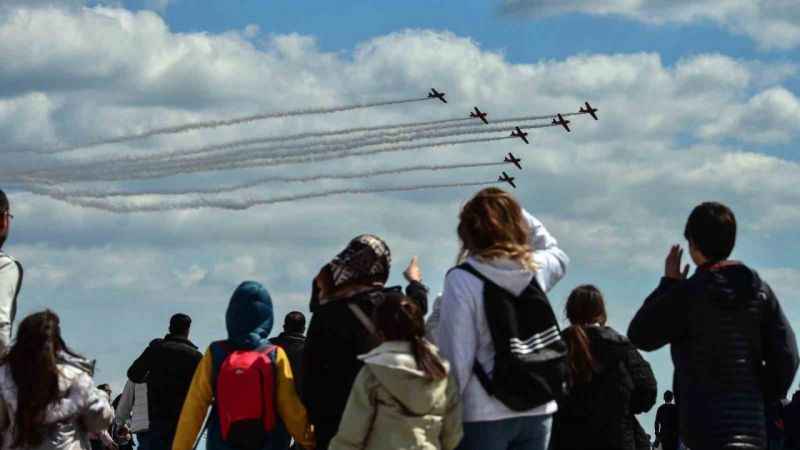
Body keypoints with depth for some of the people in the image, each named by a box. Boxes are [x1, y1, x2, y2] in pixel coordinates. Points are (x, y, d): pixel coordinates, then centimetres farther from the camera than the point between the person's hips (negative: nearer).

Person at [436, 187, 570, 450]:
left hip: (483, 413, -5)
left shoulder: (462, 280, -12)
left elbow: (456, 354, -13)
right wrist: (517, 212, 22)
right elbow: (558, 255, 30)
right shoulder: (536, 269, 3)